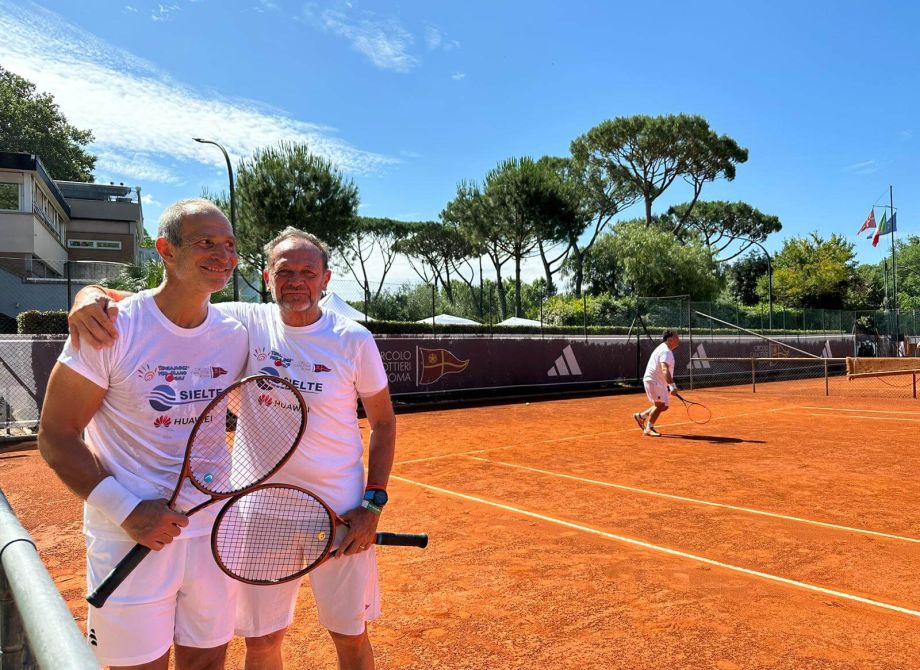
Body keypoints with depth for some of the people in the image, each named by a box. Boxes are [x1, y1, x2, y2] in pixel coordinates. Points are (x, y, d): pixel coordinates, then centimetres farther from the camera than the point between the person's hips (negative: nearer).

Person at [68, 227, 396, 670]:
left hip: (342, 512, -1)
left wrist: (373, 505, -7)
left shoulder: (354, 340, -8)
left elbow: (384, 422, 0)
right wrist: (92, 295, -28)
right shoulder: (243, 323, -6)